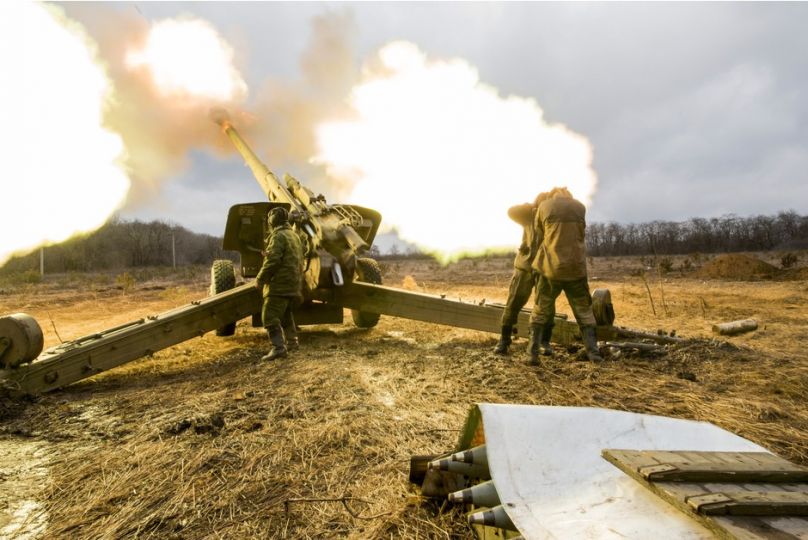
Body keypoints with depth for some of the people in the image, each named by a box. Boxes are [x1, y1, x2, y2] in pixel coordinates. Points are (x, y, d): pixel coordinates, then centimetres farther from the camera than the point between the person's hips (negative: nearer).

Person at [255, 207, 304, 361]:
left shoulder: (278, 236, -12)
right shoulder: (294, 235, 17)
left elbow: (272, 261, -19)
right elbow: (299, 260, 20)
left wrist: (260, 279, -10)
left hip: (279, 284, -9)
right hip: (294, 283, 9)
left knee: (270, 316, -8)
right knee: (286, 313, 24)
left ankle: (278, 347, -16)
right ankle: (291, 341, 29)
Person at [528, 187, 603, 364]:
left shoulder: (544, 206, 2)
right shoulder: (580, 207, 7)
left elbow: (539, 238, 8)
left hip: (551, 266, -1)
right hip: (576, 267, 1)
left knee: (541, 310, 9)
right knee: (583, 310, 14)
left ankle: (533, 352, 3)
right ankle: (592, 351, 8)